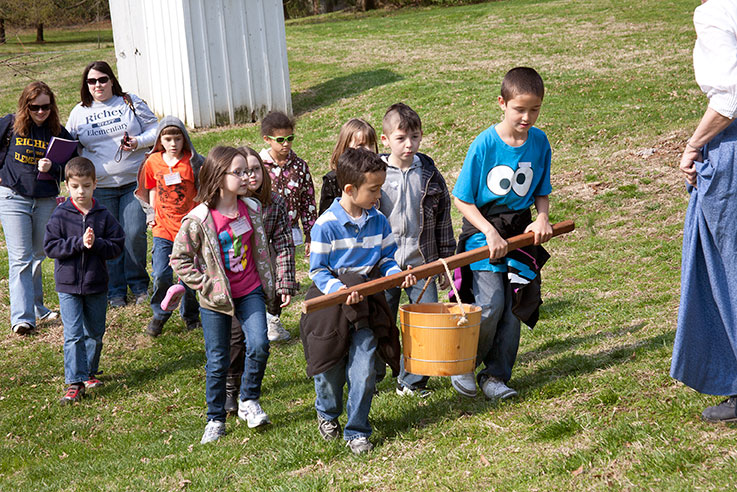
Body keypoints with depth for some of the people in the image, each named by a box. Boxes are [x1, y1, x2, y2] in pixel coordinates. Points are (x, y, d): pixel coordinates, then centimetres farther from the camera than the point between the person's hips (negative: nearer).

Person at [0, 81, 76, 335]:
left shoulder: (59, 133, 3)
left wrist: (52, 168, -17)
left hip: (46, 201, 3)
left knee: (37, 256, 15)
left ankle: (36, 307, 30)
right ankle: (22, 317, -14)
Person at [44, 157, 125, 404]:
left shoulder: (103, 215, -2)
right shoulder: (60, 215, -6)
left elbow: (117, 245, -2)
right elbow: (51, 246, -11)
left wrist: (96, 244, -20)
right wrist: (79, 243, -21)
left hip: (96, 284, 2)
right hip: (68, 284, -2)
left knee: (95, 333, 14)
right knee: (73, 335, -6)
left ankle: (89, 373, 32)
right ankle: (75, 381, -3)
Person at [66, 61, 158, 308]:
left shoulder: (131, 102, 6)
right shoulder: (79, 113, 10)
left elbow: (155, 130, 7)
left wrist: (138, 142, -12)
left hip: (134, 182, -1)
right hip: (99, 187, 1)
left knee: (135, 234, -8)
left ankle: (139, 286, 11)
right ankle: (115, 291, 15)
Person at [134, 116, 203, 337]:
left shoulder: (193, 162, -6)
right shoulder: (153, 162, 2)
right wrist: (151, 211, 9)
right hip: (163, 228, 2)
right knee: (161, 275, -5)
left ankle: (190, 314, 28)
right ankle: (160, 314, 18)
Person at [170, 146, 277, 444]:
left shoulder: (252, 209, -1)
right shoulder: (198, 220, -17)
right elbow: (179, 258, -10)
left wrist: (269, 284, 13)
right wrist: (205, 285, -13)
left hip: (250, 293, 3)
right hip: (216, 299, -3)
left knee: (259, 346, -13)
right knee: (217, 362, 7)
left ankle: (249, 400, 12)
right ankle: (215, 420, 24)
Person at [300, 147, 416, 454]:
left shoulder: (379, 221, 0)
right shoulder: (326, 225, -14)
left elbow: (386, 257, 9)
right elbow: (318, 270, -10)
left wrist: (398, 274, -11)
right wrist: (339, 289, -26)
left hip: (367, 304, 3)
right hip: (331, 303, -3)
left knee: (363, 371, -4)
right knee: (331, 371, 11)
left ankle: (356, 430, 13)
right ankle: (327, 414, 42)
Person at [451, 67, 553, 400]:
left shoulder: (539, 142, -1)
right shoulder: (484, 144, -14)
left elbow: (541, 192, 11)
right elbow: (461, 198, -9)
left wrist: (542, 219, -9)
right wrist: (490, 232, -18)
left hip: (520, 231, 4)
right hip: (482, 228, -4)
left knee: (514, 306, 2)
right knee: (490, 302, -15)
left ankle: (496, 375, 14)